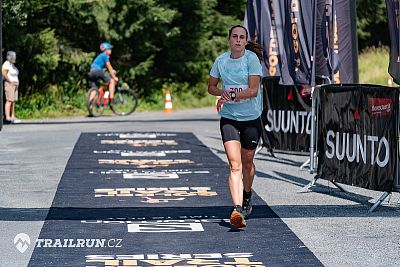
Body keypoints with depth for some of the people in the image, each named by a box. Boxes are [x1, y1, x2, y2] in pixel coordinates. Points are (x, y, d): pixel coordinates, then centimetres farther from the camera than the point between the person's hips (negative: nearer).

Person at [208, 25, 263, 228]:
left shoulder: (252, 58, -8)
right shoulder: (221, 61, 2)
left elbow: (253, 90, -15)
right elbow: (211, 87, 14)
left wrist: (230, 96, -18)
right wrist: (222, 93, -7)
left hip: (251, 118, -1)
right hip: (229, 118, 1)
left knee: (247, 163, 13)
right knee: (235, 164, -14)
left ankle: (246, 199, 42)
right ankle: (237, 210, -24)